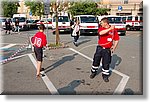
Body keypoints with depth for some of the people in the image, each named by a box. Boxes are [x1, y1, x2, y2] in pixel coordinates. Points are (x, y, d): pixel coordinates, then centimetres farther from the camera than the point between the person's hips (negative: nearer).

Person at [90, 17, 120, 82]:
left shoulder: (113, 30, -3)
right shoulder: (101, 28, -1)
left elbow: (117, 39, 5)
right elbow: (101, 33, -26)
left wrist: (114, 48, 0)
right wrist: (109, 29, -30)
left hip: (107, 49, -1)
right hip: (100, 48, 2)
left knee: (106, 63, 3)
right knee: (96, 61, 10)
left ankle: (105, 76, 21)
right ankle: (93, 72, 32)